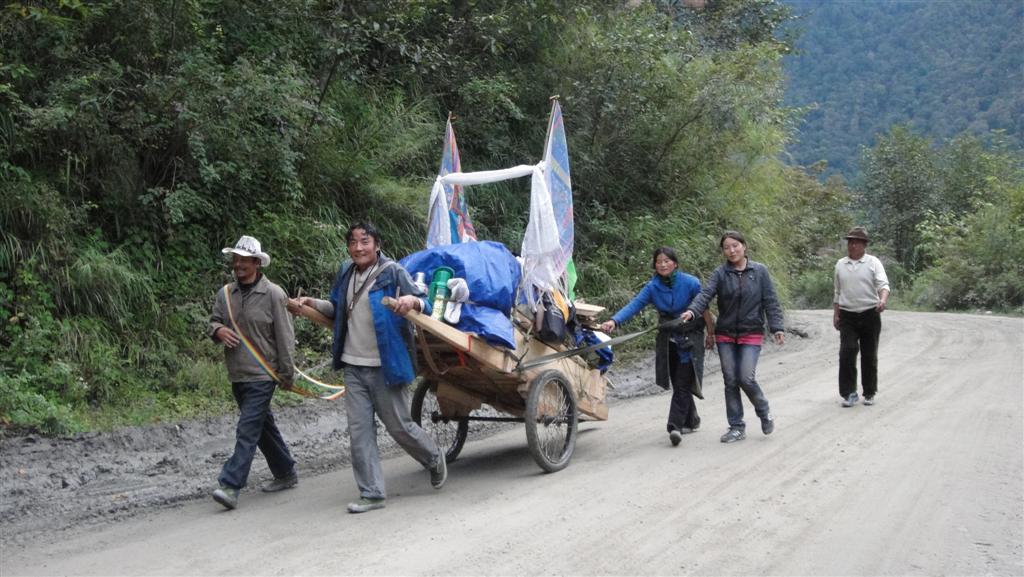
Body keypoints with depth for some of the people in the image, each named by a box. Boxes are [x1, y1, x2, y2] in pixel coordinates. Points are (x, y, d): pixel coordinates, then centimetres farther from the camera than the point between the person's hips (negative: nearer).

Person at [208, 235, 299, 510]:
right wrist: (218, 330, -11)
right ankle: (286, 474, 32)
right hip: (238, 374, 7)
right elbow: (214, 321, 15)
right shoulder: (225, 294, 6)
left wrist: (287, 374, -7)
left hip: (262, 375, -7)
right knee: (264, 427, 17)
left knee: (247, 431, -12)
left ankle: (230, 486, -14)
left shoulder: (273, 295, -10)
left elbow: (285, 337, -8)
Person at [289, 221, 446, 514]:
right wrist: (312, 303, 8)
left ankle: (434, 458, 34)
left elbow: (425, 306, -12)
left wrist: (412, 301, -34)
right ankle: (372, 493, 10)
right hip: (354, 367, 5)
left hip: (386, 367, -5)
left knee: (399, 426, 5)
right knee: (360, 430, 3)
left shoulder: (393, 273, -10)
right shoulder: (345, 272, 7)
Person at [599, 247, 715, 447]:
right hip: (668, 338, 4)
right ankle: (691, 421, 28)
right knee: (678, 383, 10)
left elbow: (704, 309, -4)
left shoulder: (690, 283, -13)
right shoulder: (652, 287, -6)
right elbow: (634, 305, -19)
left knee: (683, 383, -11)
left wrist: (710, 334, 4)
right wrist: (614, 321, -35)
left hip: (691, 337, -4)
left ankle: (675, 426, -15)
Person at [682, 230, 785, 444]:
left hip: (751, 334, -2)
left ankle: (764, 412, 15)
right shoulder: (720, 274, 0)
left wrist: (777, 327, -8)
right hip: (725, 335, 2)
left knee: (746, 378, -12)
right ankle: (737, 427, 14)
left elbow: (770, 301, 0)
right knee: (730, 380, 3)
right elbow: (706, 294, -15)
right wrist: (692, 310, -33)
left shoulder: (759, 271, 0)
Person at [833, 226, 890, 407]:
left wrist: (883, 300, -31)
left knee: (869, 356, 6)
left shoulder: (873, 263, 0)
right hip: (847, 316, 2)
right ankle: (849, 393, -6)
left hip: (870, 315, -1)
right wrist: (835, 314, 13)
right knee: (847, 353, -12)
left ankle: (869, 393, 18)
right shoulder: (840, 264, 10)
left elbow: (883, 285, -11)